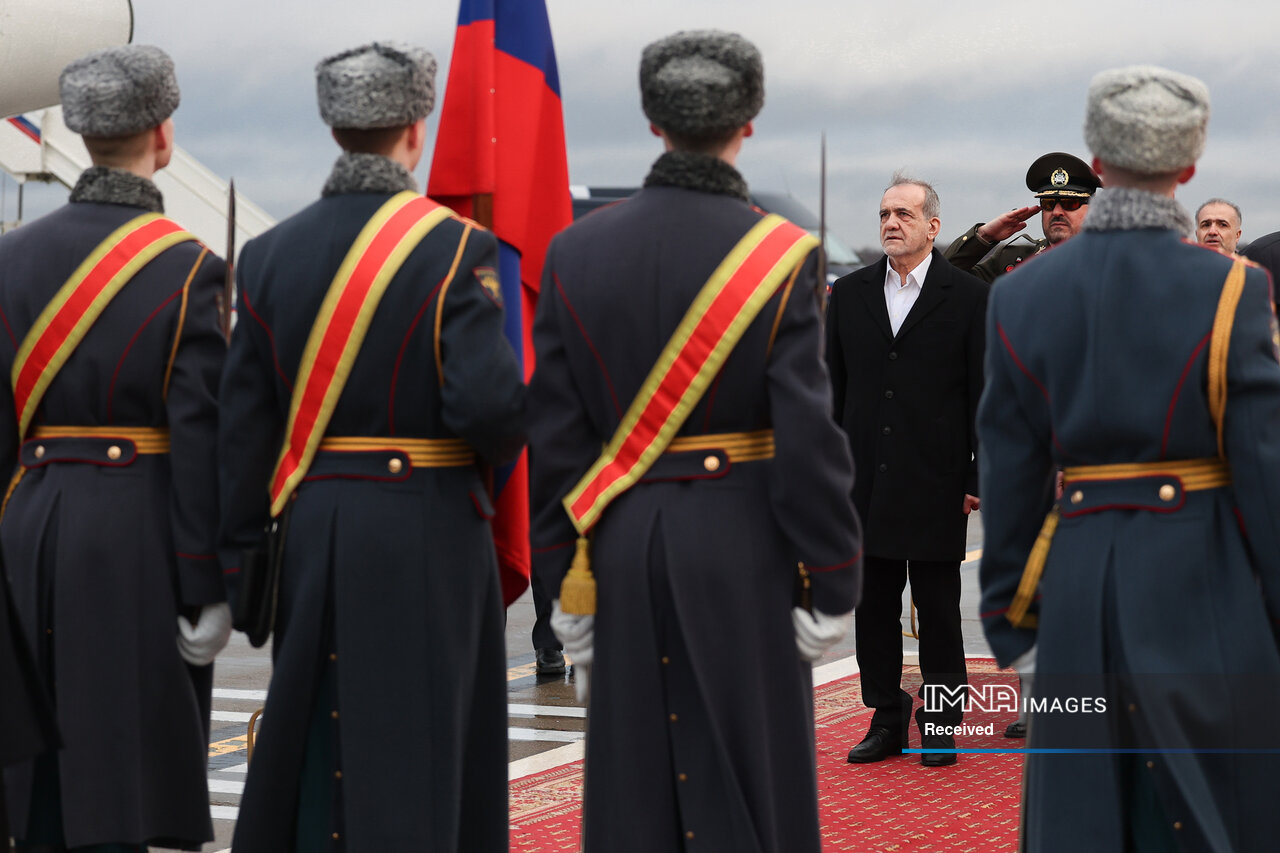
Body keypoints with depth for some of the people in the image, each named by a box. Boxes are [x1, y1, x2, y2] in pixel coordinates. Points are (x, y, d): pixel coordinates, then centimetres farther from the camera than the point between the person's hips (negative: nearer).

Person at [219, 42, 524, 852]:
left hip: (312, 525, 5)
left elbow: (243, 425, 4)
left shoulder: (271, 253, 4)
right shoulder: (455, 247, -10)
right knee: (413, 753, 1)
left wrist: (242, 557, 9)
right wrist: (503, 447, 3)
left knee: (310, 738, 14)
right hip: (427, 532, -5)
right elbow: (486, 401, -20)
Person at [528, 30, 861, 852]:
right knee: (747, 781, 4)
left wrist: (566, 582, 9)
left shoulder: (577, 250, 1)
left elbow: (555, 435, 2)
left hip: (622, 543, 3)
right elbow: (807, 437, -12)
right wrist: (832, 584, -3)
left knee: (633, 779, 9)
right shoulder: (780, 255, -9)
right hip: (743, 543, -3)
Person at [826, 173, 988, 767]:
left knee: (938, 612, 3)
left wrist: (979, 479, -6)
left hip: (936, 483, -3)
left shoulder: (969, 296, -1)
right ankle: (887, 718, 18)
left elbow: (984, 396, -2)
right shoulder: (849, 293, 9)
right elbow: (833, 388, 11)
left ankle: (940, 725, 12)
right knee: (873, 606, 8)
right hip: (865, 481, 3)